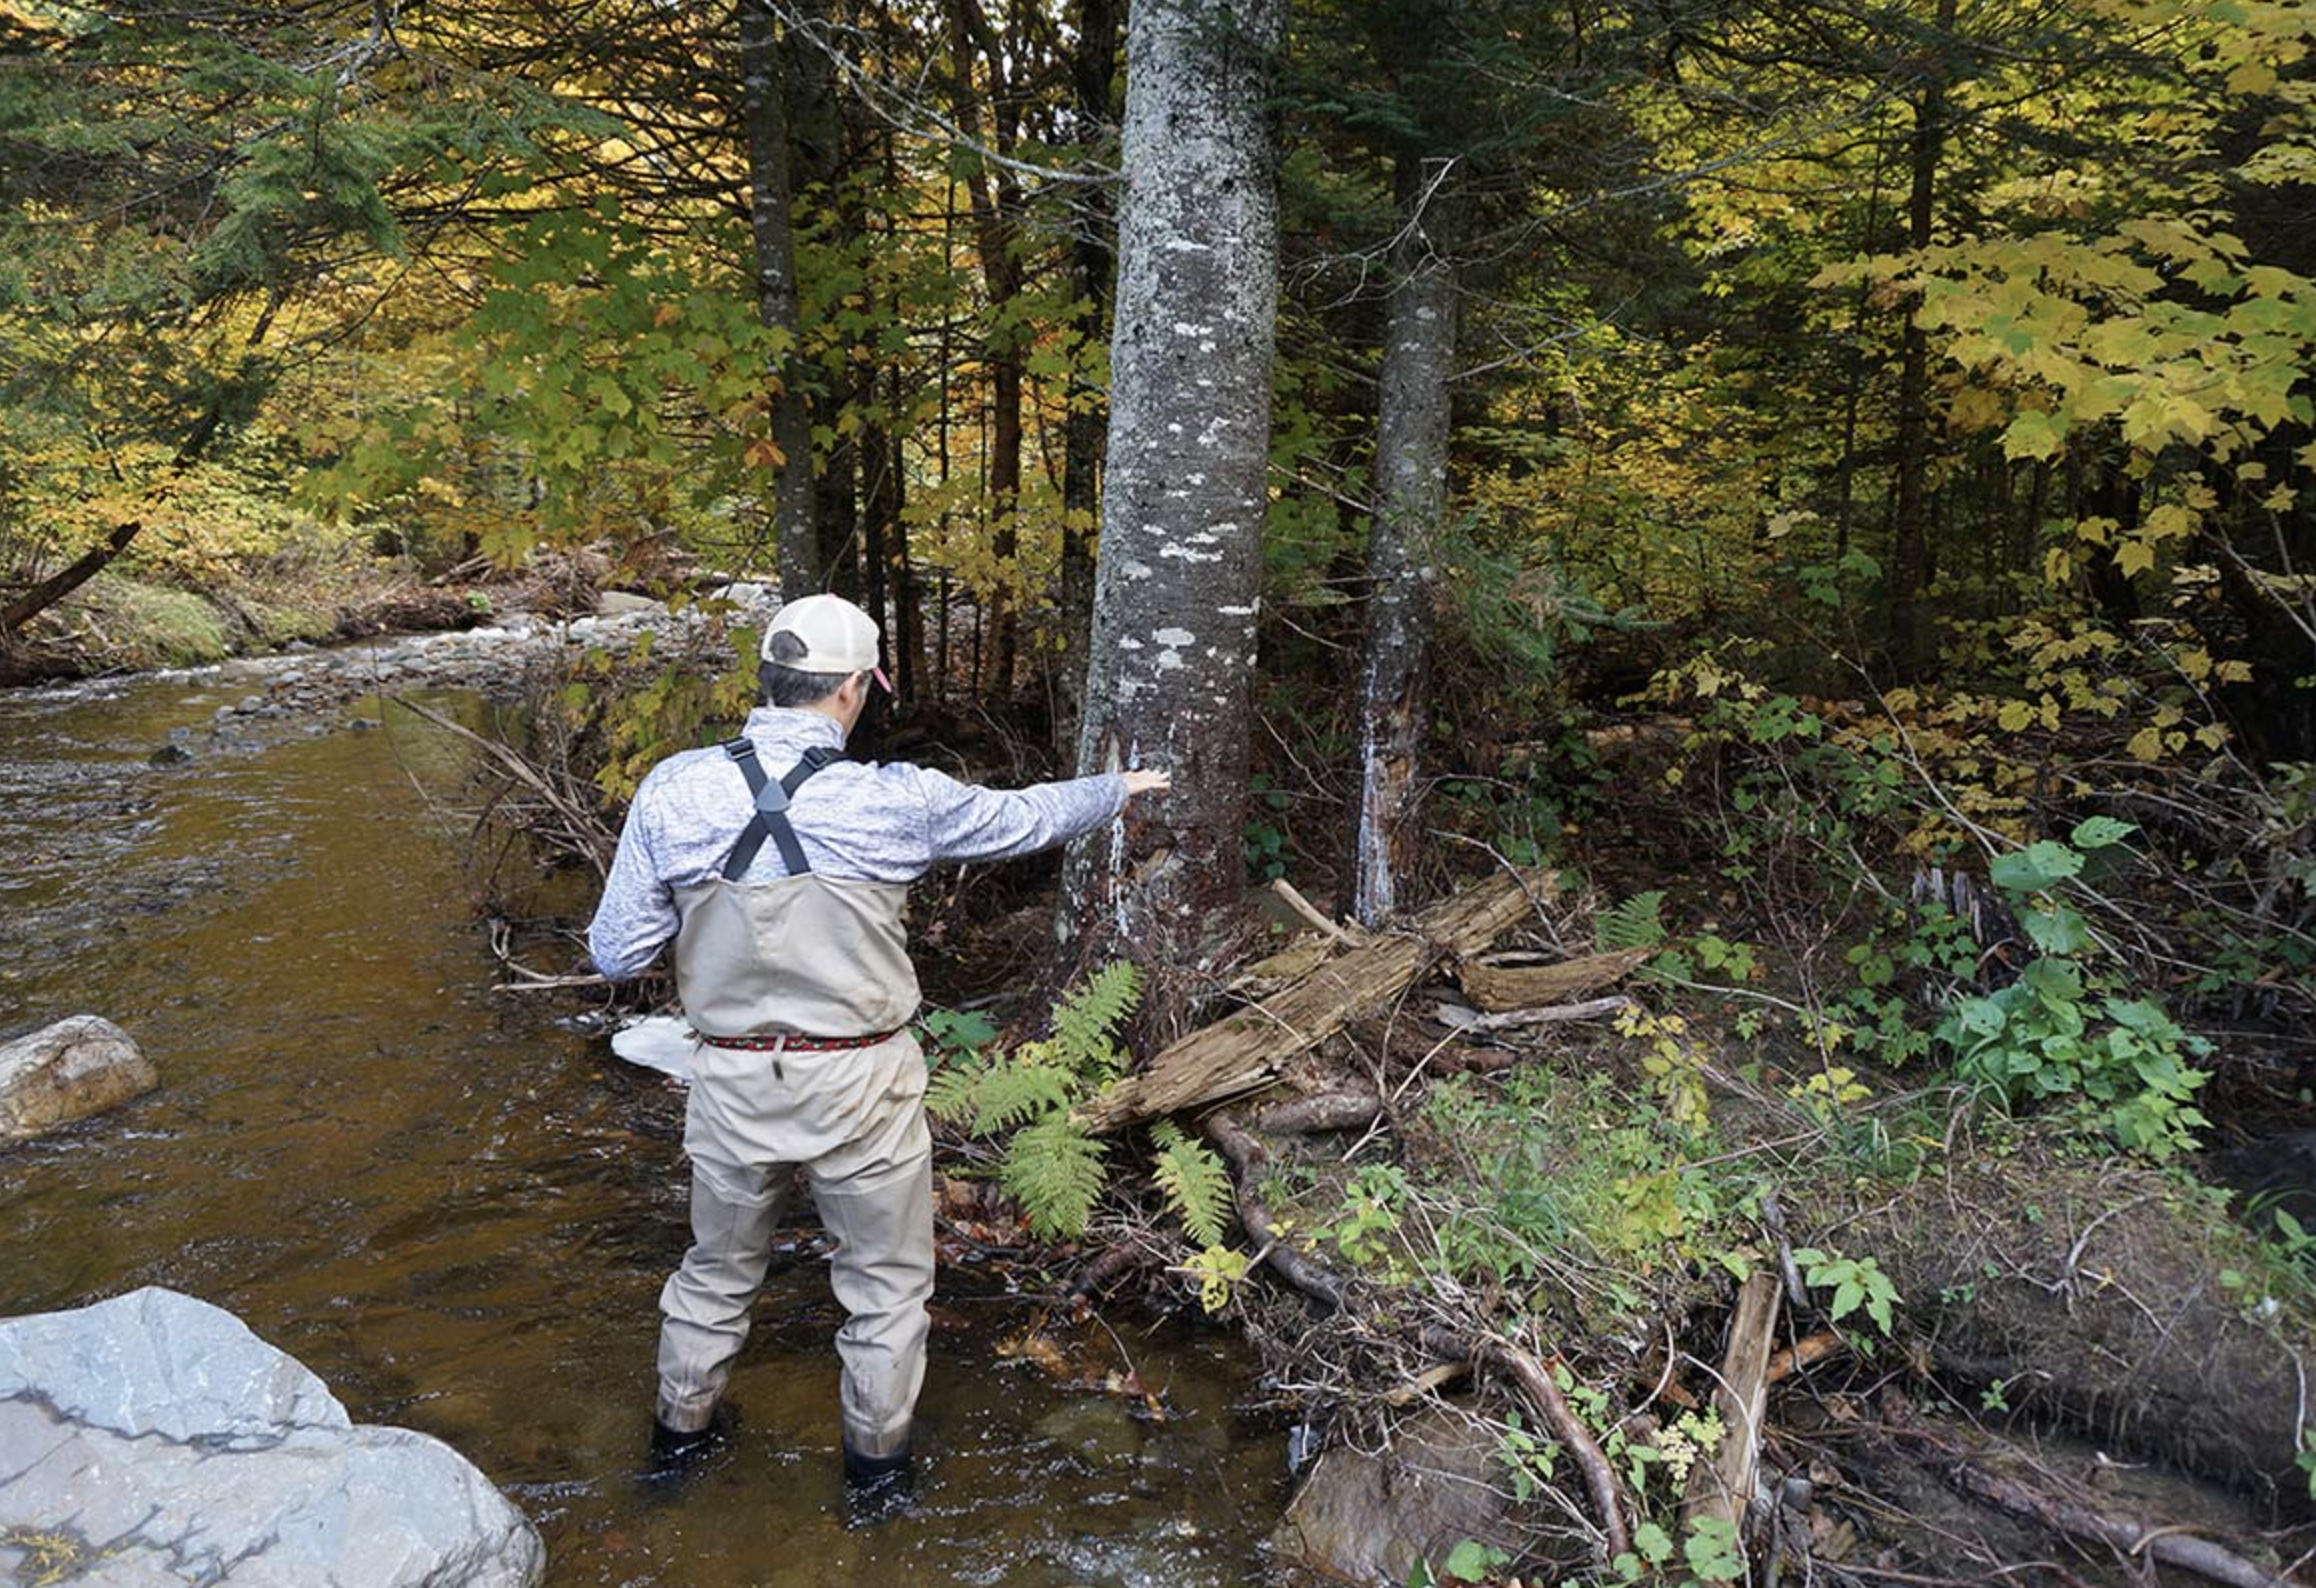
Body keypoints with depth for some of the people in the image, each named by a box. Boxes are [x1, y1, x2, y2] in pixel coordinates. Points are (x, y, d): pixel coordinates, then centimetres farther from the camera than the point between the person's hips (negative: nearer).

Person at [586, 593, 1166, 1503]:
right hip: (862, 1086, -3)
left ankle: (681, 1426, 46)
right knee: (886, 1280, 20)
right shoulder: (897, 802, -15)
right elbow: (1025, 817, 2)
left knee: (719, 1267, 27)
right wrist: (1117, 789, 21)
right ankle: (875, 1456, 36)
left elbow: (616, 954, -5)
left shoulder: (673, 792, -10)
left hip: (734, 1082, 3)